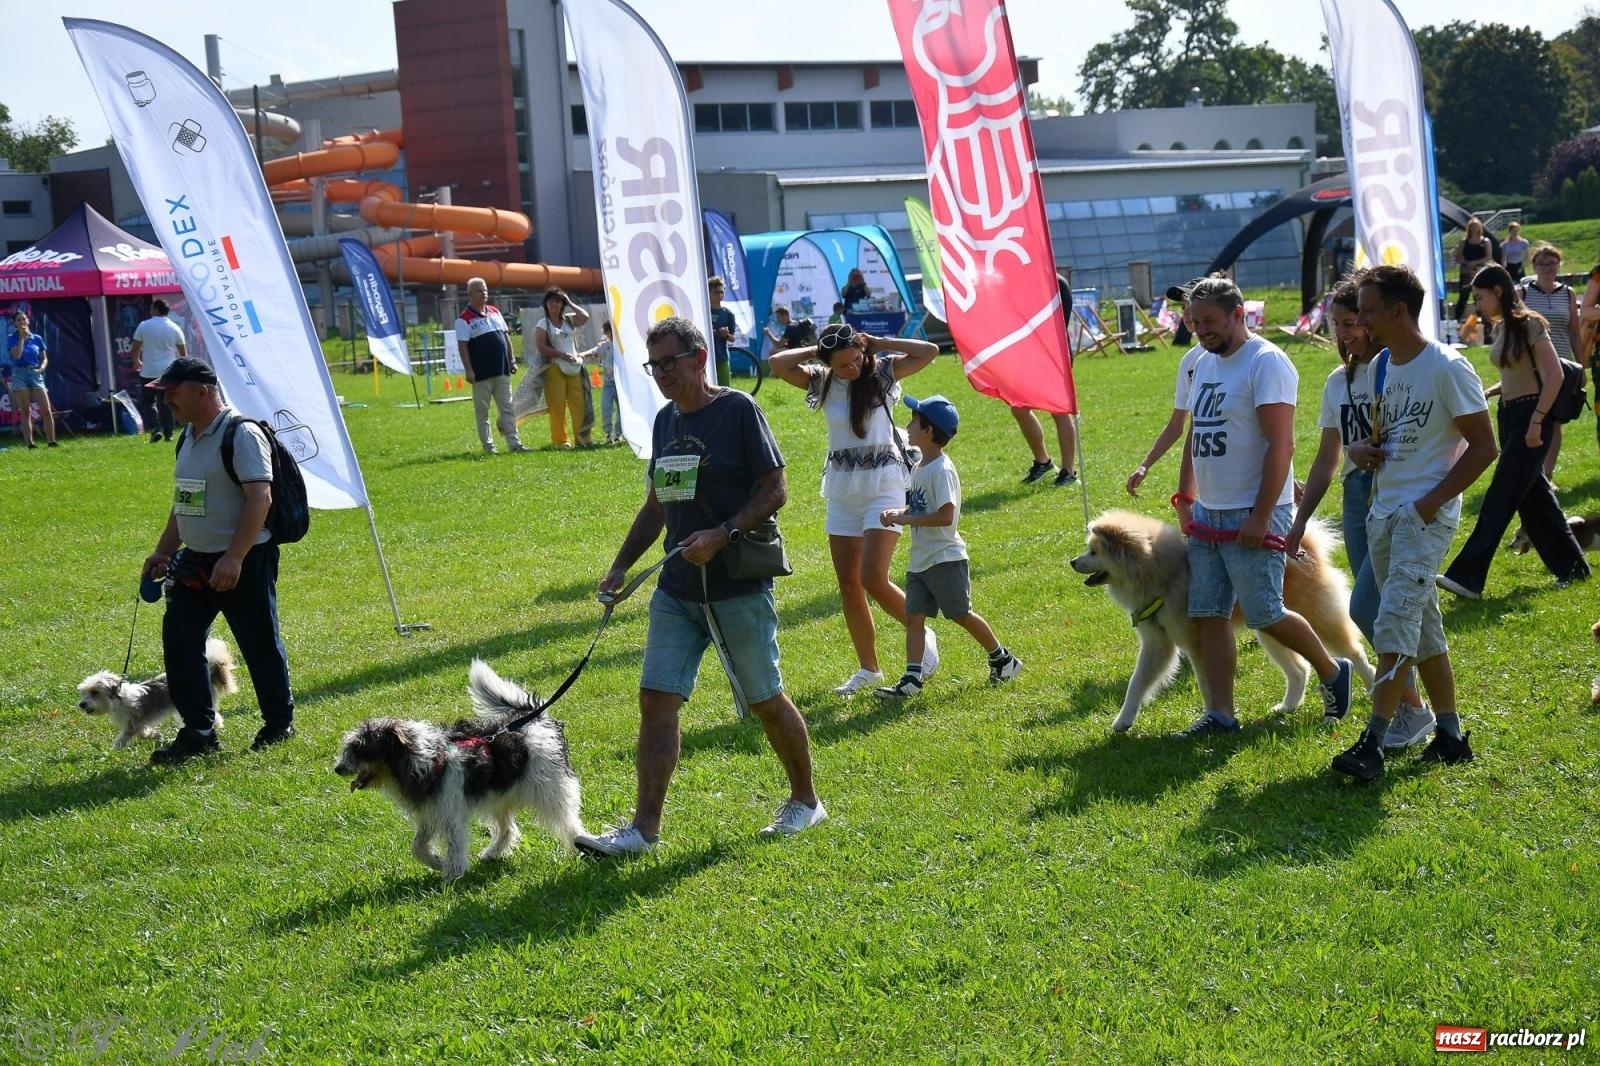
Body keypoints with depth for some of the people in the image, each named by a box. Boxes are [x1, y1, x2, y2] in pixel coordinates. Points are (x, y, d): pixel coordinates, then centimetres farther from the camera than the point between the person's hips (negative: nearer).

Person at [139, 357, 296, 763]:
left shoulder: (241, 434, -15)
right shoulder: (188, 437, 13)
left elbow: (260, 498, -23)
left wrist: (234, 558, -28)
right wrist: (162, 551, 18)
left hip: (244, 564, -8)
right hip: (194, 562, 9)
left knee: (260, 645, 4)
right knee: (178, 641, 1)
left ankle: (279, 725, 21)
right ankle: (198, 732, 8)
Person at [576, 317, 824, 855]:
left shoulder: (738, 410, -9)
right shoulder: (665, 420, 11)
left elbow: (775, 490, -12)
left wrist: (723, 535, -23)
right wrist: (621, 565, 12)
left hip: (740, 585, -6)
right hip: (677, 588, 6)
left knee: (766, 701, 6)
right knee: (656, 699, -2)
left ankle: (805, 801, 26)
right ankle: (644, 827, 0)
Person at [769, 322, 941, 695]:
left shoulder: (881, 372, -3)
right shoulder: (822, 382, 2)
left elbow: (929, 351, -14)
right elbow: (777, 364, -11)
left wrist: (877, 343, -9)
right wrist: (815, 351, -4)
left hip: (883, 486, -4)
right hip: (841, 490, 4)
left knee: (873, 580, -15)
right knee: (848, 585, 7)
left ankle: (924, 637, 9)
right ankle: (868, 669, 18)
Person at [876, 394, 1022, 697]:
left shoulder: (942, 470, -20)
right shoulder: (920, 468, 9)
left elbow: (945, 515, -27)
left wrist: (904, 519, -23)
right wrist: (897, 512, -1)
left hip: (945, 559, -8)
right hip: (920, 559, 8)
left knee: (961, 615, 4)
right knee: (913, 617, 1)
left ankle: (1002, 659, 22)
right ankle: (912, 678, -1)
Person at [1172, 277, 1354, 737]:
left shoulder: (1266, 363, -14)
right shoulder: (1205, 364, 13)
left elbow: (1281, 445, -19)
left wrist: (1261, 516, -22)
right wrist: (1184, 496, 16)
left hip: (1251, 517, -8)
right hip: (1206, 514, 8)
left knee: (1264, 616, -3)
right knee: (1209, 615, 5)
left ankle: (1332, 671, 20)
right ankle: (1220, 714, 9)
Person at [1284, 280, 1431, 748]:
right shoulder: (1338, 382, 14)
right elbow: (1327, 459, 20)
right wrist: (1299, 521, 18)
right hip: (1357, 499, 7)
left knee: (1365, 607, -12)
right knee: (1380, 611, 7)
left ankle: (1412, 708, 2)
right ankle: (1406, 705, 18)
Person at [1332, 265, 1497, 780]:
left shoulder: (1447, 368, -13)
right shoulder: (1382, 366, 11)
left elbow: (1483, 447, -12)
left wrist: (1432, 502, -17)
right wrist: (1361, 447, 2)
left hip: (1425, 515, -8)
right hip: (1383, 513, 8)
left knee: (1394, 623, -15)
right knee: (1422, 627, 12)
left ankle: (1373, 743, -17)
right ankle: (1451, 735, 21)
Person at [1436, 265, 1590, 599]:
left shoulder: (1528, 325, -14)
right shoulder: (1501, 327, 11)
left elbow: (1554, 376, -18)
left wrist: (1536, 421, -21)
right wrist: (1484, 395, 5)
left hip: (1530, 415, -9)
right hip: (1509, 415, 9)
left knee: (1501, 496, -10)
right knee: (1534, 496, 13)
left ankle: (1468, 577, -13)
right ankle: (1571, 566, 25)